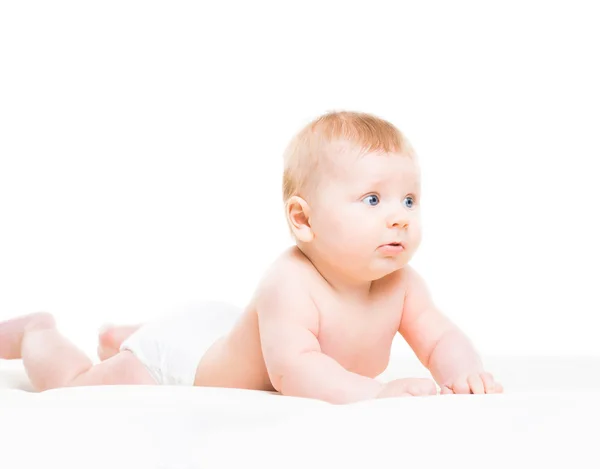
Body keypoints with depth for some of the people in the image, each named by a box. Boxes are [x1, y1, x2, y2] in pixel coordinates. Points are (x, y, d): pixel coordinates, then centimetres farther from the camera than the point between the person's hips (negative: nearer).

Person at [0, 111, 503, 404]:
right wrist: (375, 391, -59)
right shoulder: (289, 284, -43)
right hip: (182, 350, -7)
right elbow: (292, 368, -52)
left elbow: (441, 338, -17)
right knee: (72, 384, 7)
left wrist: (463, 371, -39)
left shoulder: (401, 284, -21)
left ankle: (120, 336, 62)